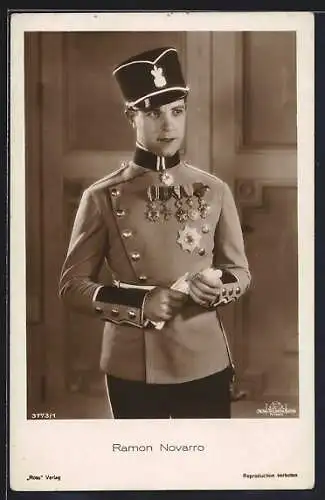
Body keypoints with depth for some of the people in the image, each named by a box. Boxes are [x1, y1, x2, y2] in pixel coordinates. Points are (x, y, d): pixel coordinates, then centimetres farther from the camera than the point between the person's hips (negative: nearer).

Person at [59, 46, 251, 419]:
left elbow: (241, 272, 8)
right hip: (132, 370, -1)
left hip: (206, 363, 2)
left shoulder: (214, 191, 0)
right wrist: (138, 303, -16)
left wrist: (216, 287, -15)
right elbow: (72, 285, -2)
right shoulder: (102, 197, -5)